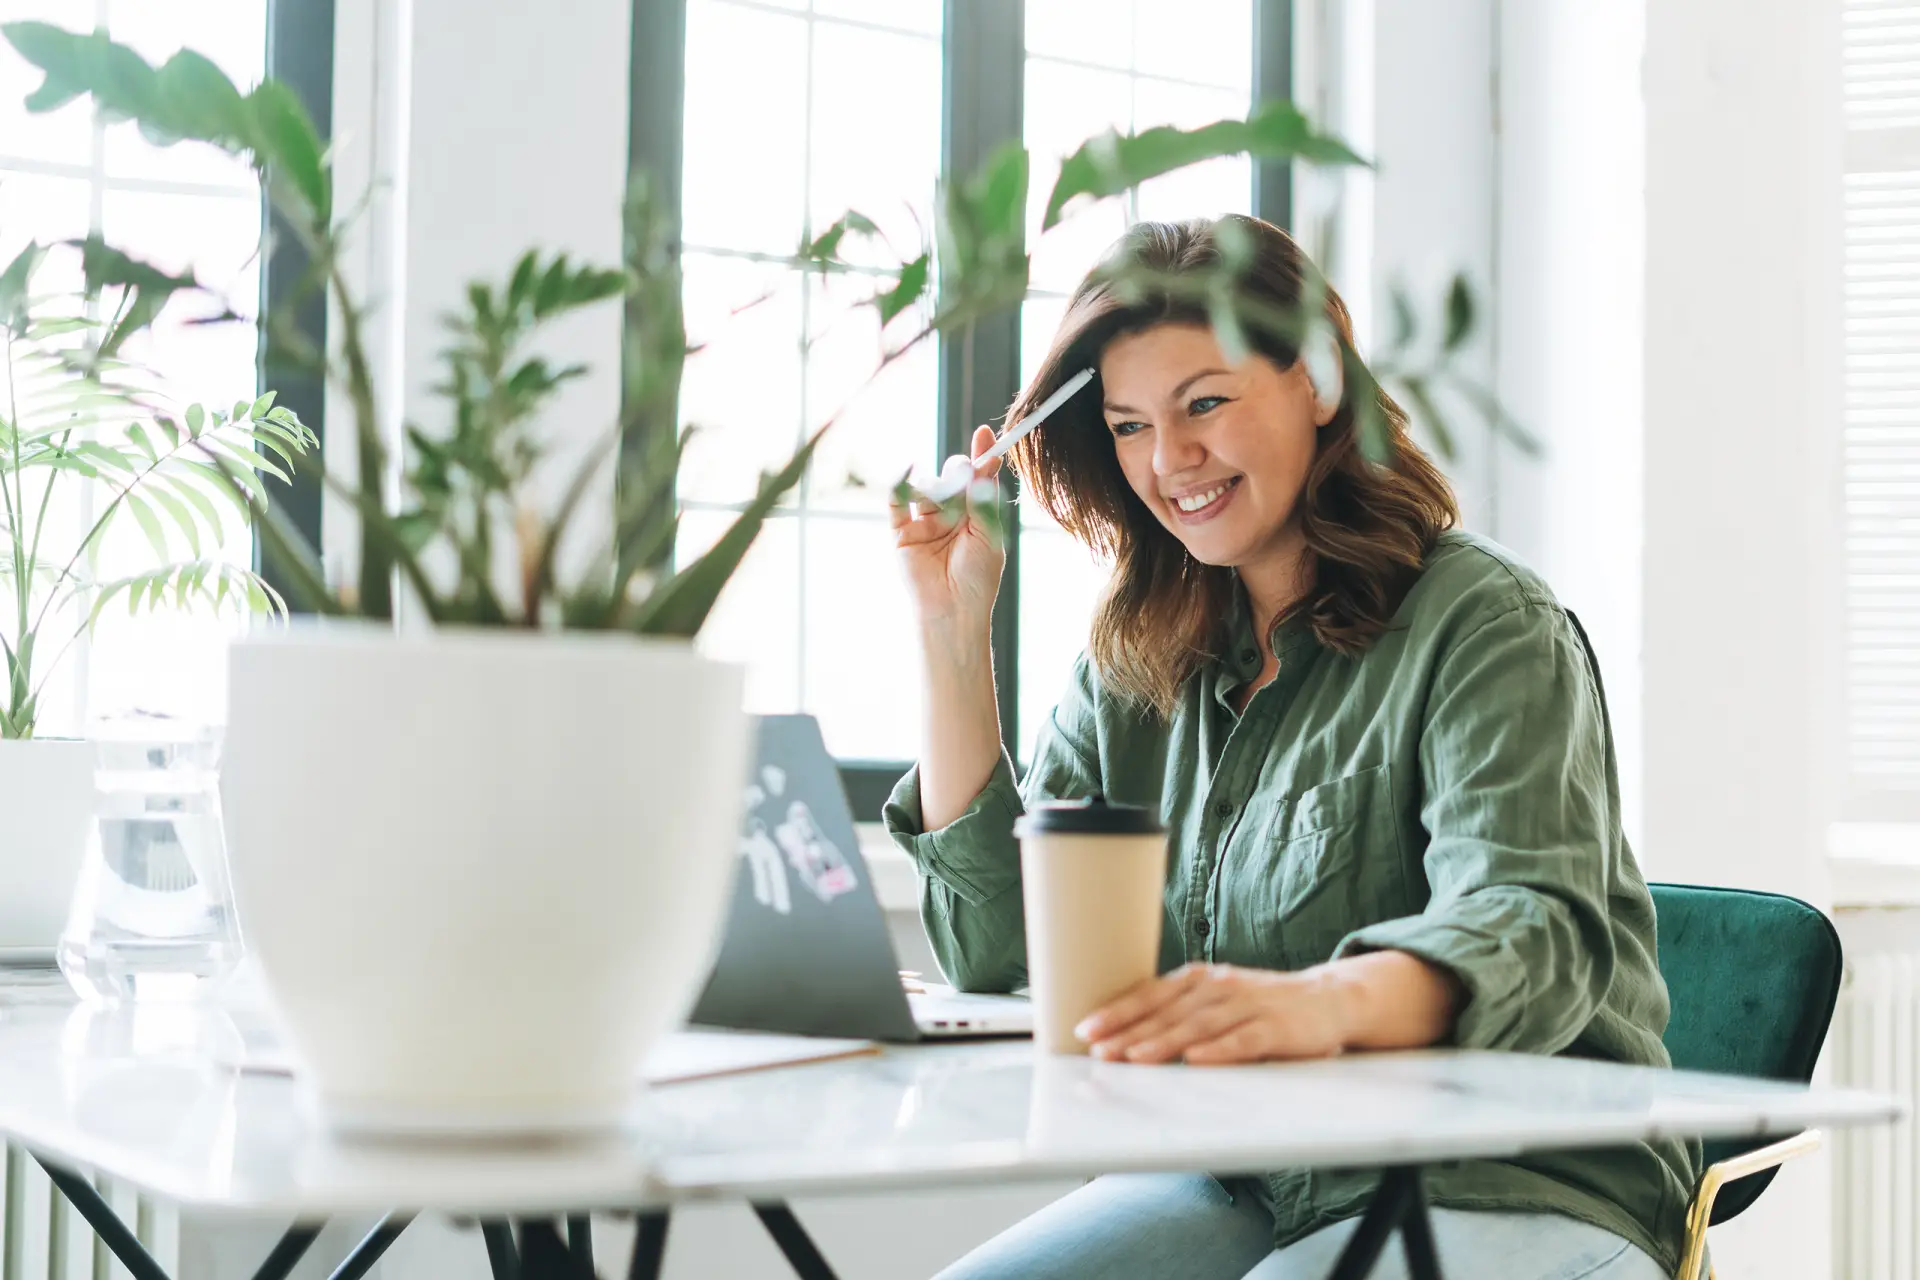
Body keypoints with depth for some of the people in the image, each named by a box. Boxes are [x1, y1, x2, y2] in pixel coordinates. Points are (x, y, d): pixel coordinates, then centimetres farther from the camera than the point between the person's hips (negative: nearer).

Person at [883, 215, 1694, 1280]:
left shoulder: (1483, 626, -7)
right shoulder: (1133, 669, 11)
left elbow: (1532, 937, -23)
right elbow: (993, 950, 3)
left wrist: (1322, 1002, -46)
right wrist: (953, 628, -2)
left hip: (1507, 1187, -5)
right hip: (1234, 1183, 5)